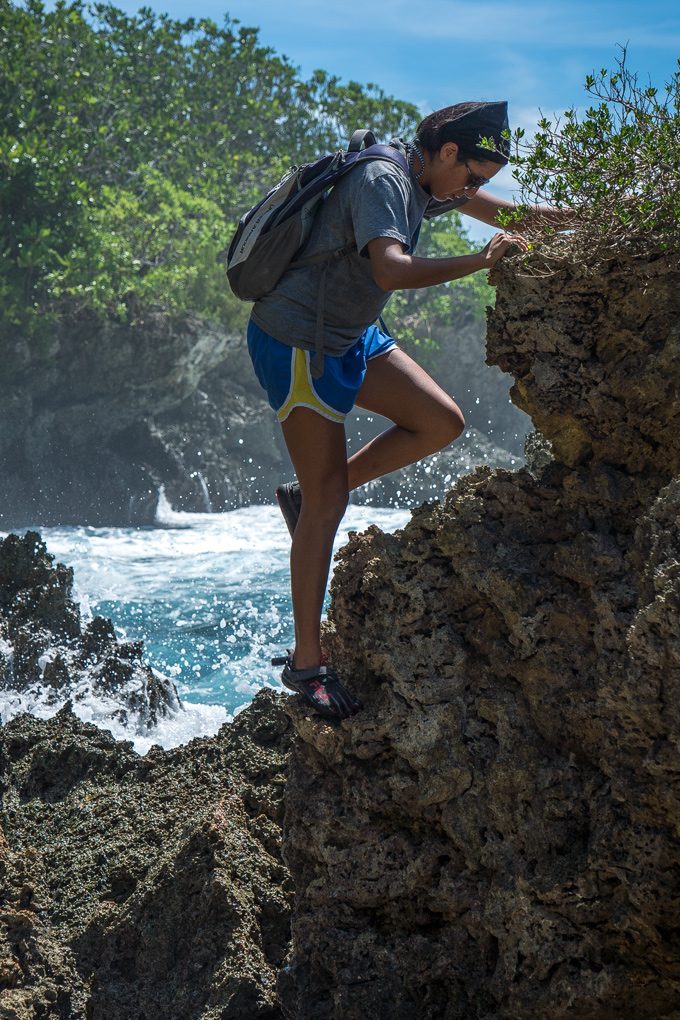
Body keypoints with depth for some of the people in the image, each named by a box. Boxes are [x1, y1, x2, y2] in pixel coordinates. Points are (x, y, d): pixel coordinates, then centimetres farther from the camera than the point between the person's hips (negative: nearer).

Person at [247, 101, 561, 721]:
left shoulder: (429, 177, 6)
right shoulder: (382, 181, -23)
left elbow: (506, 214, 17)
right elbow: (392, 270, -40)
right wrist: (481, 262, -36)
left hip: (352, 337, 9)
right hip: (296, 342, -9)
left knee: (442, 423, 0)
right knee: (329, 504, -7)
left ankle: (310, 496, 13)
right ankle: (307, 662, 1)